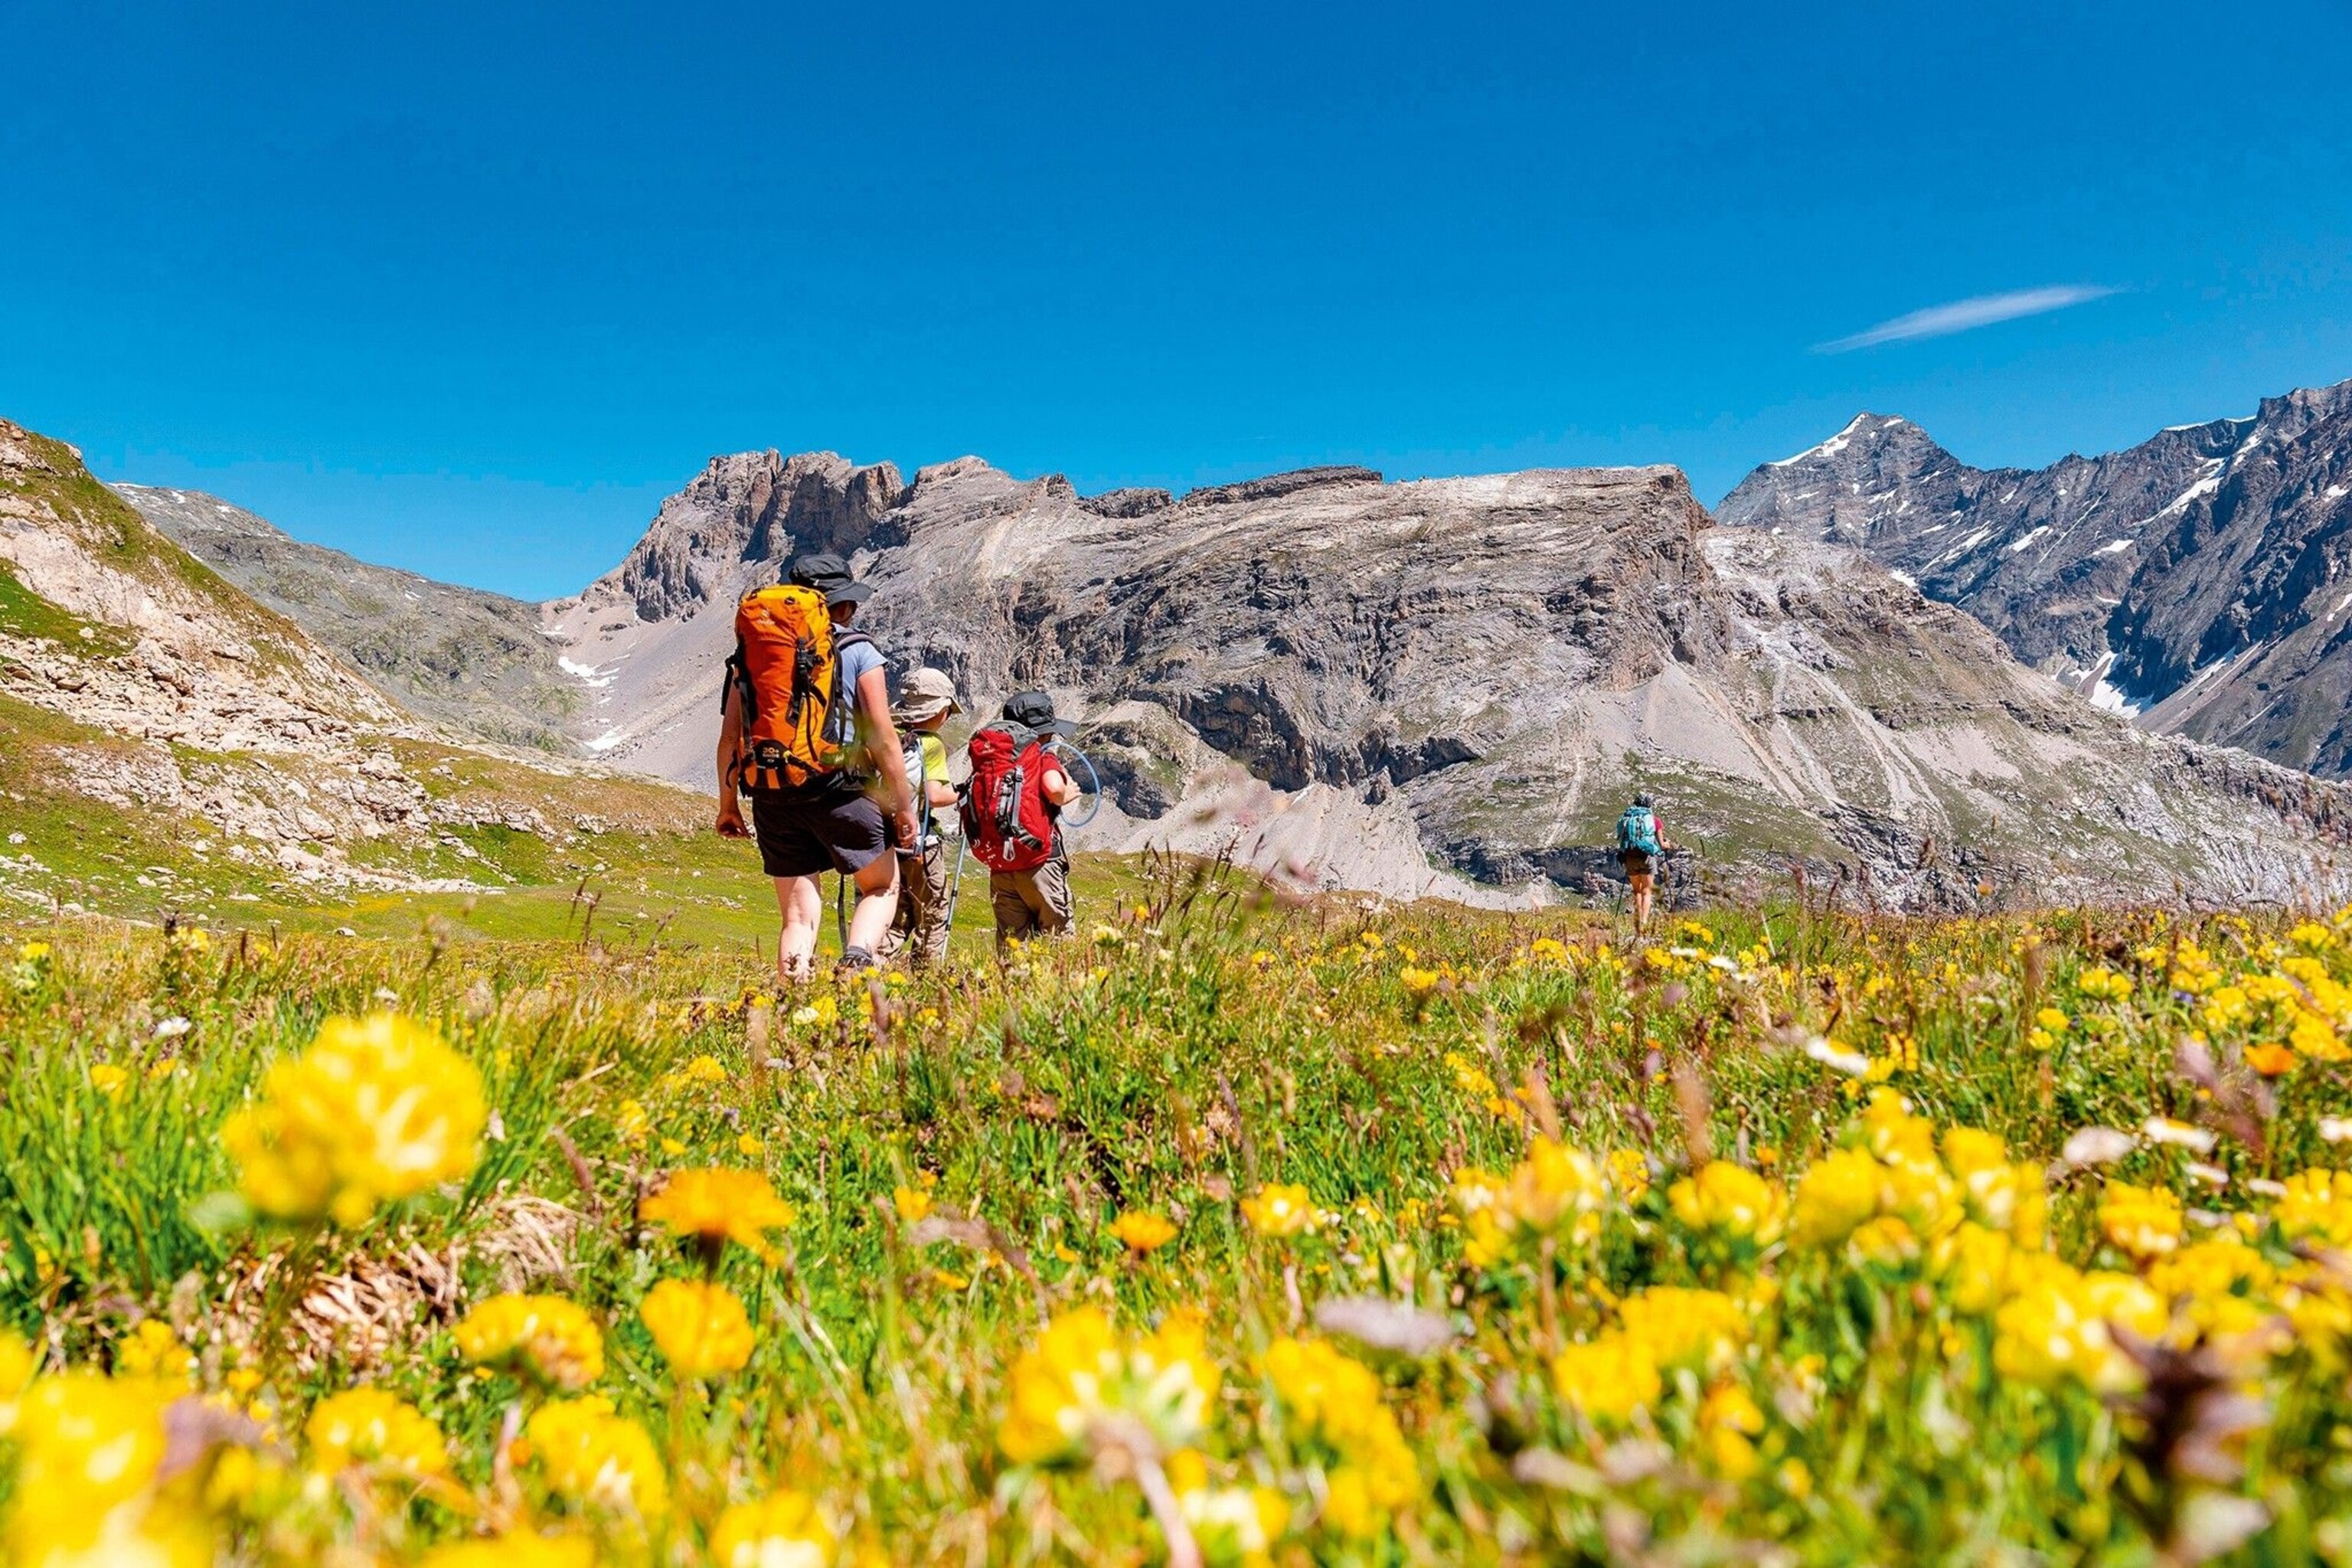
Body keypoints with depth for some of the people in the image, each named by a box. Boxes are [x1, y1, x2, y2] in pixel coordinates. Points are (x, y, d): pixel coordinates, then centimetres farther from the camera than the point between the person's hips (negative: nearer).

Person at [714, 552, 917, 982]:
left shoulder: (750, 650, 11)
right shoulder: (858, 651, 1)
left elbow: (730, 736, 8)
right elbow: (883, 737, -4)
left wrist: (728, 805, 16)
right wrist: (903, 805, 3)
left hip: (771, 798, 3)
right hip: (840, 790, -3)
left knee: (799, 915, 10)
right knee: (882, 887, 15)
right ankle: (856, 959, -11)